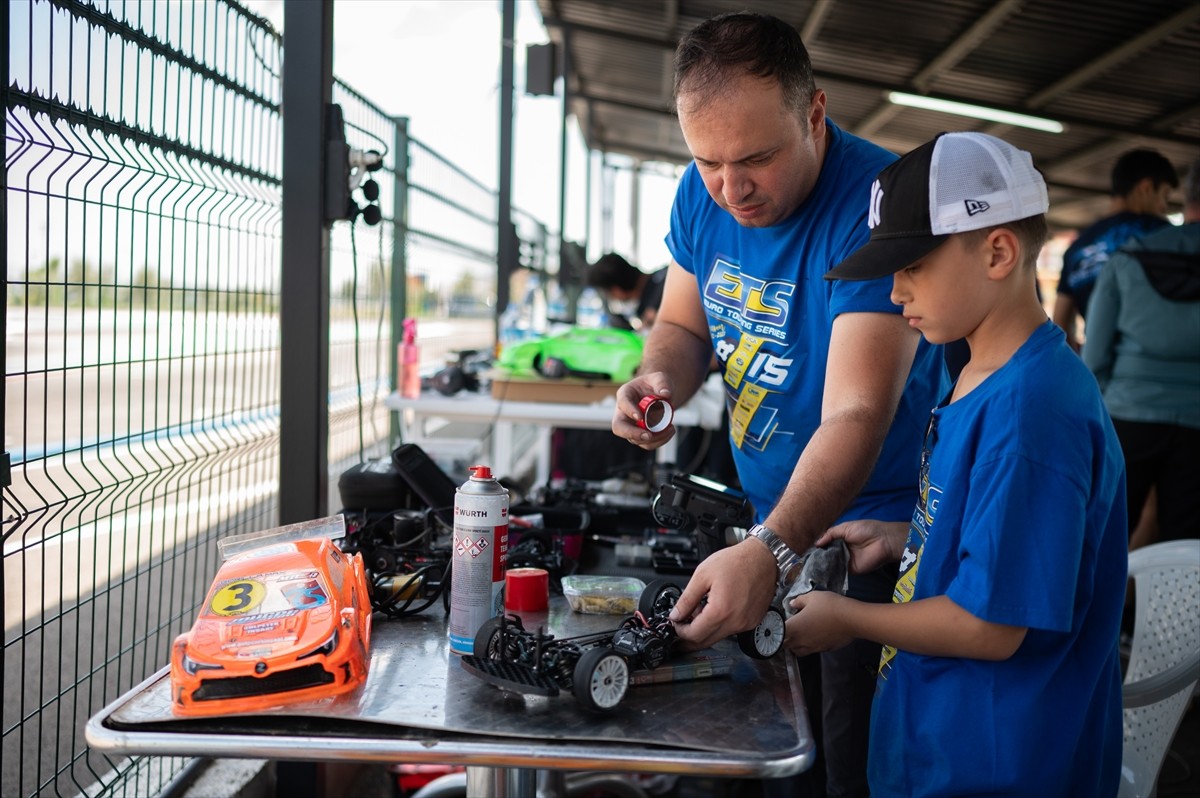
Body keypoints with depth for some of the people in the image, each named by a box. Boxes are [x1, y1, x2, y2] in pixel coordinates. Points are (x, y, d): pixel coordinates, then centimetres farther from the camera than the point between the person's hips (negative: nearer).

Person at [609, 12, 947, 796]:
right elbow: (683, 325, 10)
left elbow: (857, 416, -33)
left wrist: (771, 550, -46)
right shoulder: (701, 193, -5)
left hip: (867, 527, -6)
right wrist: (661, 379, -14)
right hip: (767, 521, 7)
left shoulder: (876, 208, -26)